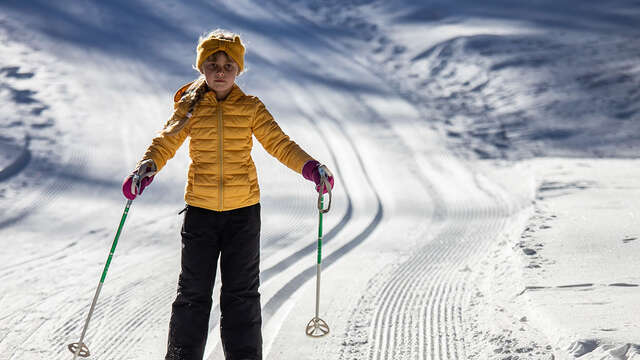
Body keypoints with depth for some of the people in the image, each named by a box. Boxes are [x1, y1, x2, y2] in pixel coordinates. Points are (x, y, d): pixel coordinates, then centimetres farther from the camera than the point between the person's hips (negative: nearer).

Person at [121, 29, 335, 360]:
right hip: (200, 210, 0)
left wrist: (310, 166, -22)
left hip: (243, 210, 0)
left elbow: (279, 144, -5)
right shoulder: (190, 107, 1)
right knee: (193, 292, 2)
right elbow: (165, 143, -5)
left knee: (242, 292, 4)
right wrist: (146, 168, -26)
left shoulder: (251, 108, 1)